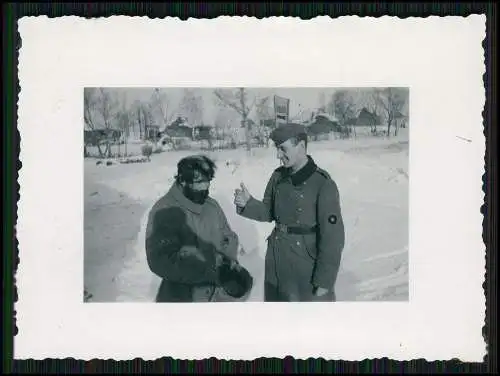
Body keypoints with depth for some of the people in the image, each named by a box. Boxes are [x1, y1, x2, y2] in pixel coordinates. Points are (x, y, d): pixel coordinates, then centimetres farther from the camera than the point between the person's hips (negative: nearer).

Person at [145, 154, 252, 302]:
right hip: (184, 298, -5)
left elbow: (229, 237, 12)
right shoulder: (164, 211, -16)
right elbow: (162, 261, -25)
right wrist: (212, 273, -29)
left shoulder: (212, 206, 2)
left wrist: (231, 263, -10)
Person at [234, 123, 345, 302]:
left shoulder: (323, 185, -19)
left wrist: (324, 281, -17)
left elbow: (333, 236, -18)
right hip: (277, 261, 6)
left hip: (308, 266, -6)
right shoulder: (278, 177, 1)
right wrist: (248, 203, -8)